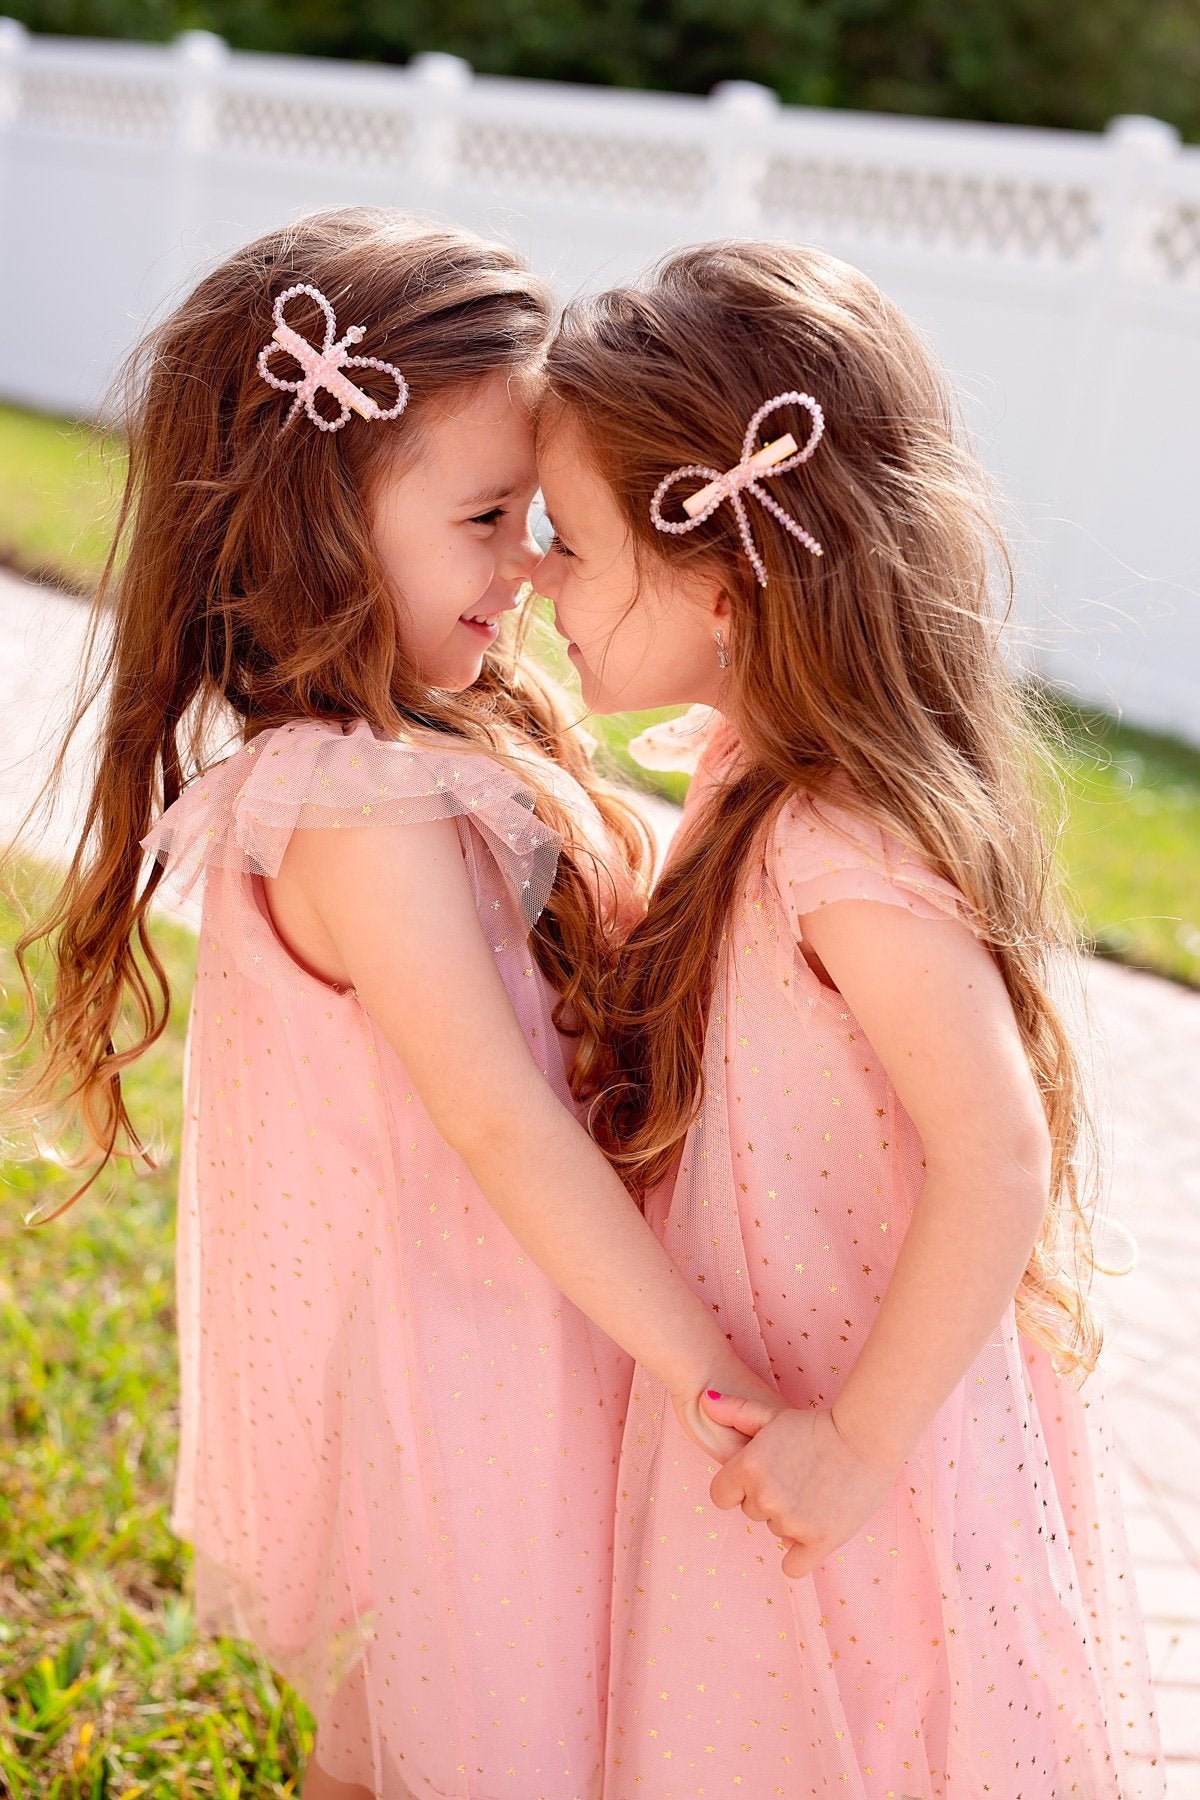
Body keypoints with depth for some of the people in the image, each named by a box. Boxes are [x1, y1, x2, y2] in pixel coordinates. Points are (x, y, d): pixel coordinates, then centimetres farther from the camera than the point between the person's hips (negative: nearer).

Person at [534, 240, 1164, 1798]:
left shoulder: (844, 853, -31)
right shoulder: (765, 767, -3)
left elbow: (999, 1163, -31)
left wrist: (862, 1443, -25)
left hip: (839, 1413, -8)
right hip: (739, 1378, 8)